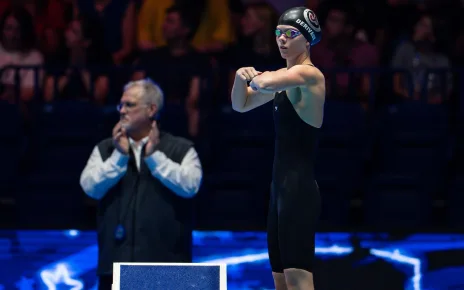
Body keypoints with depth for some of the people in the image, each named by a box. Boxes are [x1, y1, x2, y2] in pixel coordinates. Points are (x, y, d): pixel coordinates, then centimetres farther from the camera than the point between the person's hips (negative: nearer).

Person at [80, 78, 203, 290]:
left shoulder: (180, 149, 5)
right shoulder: (105, 150, 13)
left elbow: (190, 185, -11)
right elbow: (90, 187, -1)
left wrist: (154, 156, -11)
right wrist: (119, 155, -8)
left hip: (164, 263, -2)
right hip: (117, 262, 3)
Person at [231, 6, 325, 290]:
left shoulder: (308, 74, -13)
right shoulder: (284, 76, 16)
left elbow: (265, 83, -30)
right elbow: (241, 104, 22)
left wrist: (255, 77, -6)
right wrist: (241, 77, 1)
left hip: (300, 189, -10)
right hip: (282, 188, 10)